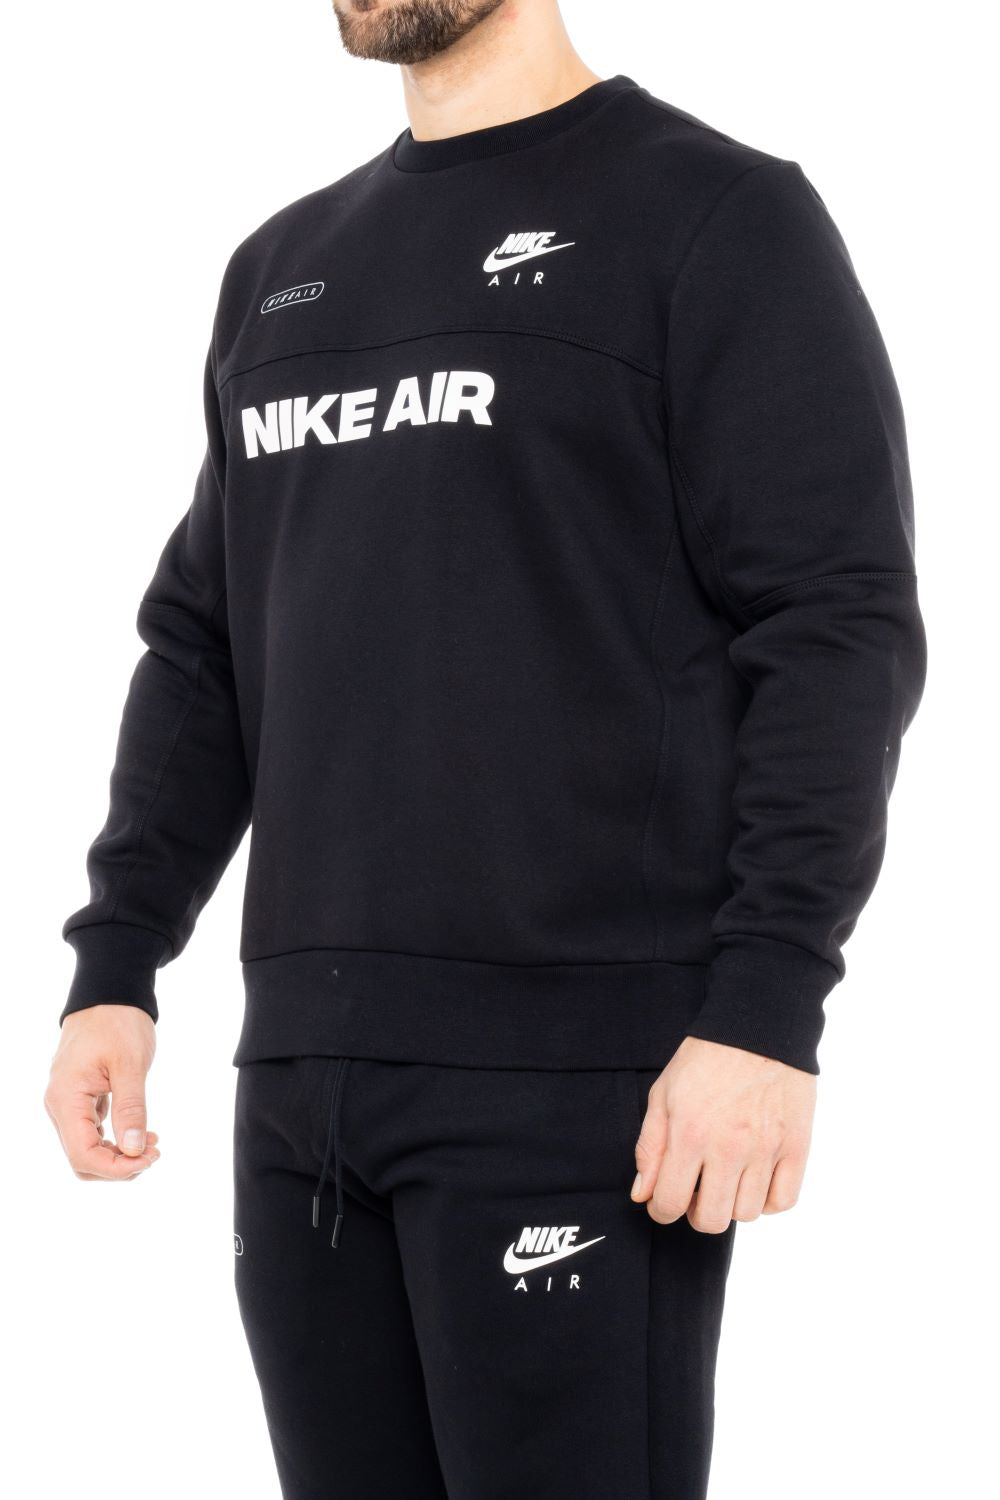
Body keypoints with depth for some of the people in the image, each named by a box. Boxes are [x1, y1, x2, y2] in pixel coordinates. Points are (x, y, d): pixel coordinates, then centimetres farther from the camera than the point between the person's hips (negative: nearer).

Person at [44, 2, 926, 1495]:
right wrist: (117, 962, 11)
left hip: (577, 1076, -6)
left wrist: (768, 1001, -17)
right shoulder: (278, 268, 19)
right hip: (301, 1070, 6)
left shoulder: (718, 212, -1)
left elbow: (841, 628, -9)